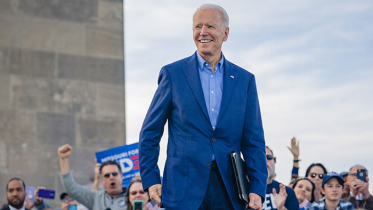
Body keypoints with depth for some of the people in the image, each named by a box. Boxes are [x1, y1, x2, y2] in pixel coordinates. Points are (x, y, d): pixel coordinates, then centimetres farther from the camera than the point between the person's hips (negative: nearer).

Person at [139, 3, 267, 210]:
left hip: (228, 193, 2)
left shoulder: (244, 80, 10)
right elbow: (150, 132, 7)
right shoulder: (173, 73, 4)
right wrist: (150, 179, -2)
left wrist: (257, 189, -3)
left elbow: (254, 141, 8)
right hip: (183, 191, -2)